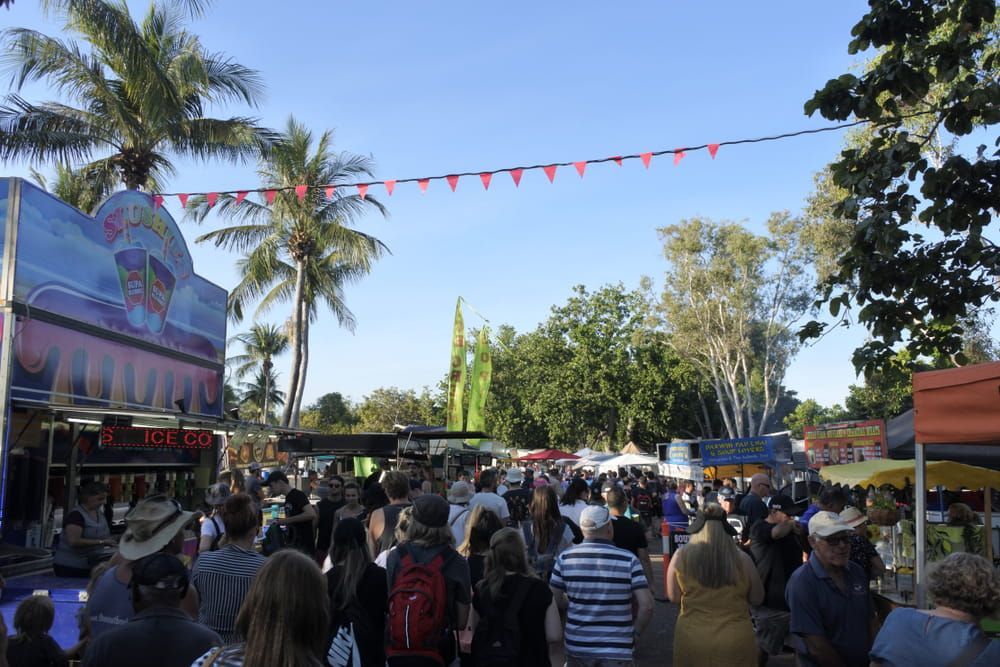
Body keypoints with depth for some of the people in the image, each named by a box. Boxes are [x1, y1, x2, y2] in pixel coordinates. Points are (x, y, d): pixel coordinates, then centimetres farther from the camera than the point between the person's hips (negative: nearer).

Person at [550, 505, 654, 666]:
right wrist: (635, 632, 1)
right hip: (618, 650, -2)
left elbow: (555, 601, 1)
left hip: (577, 647, 2)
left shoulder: (565, 558, -5)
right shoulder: (628, 560, -10)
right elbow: (646, 605, -13)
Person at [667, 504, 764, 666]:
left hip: (692, 641, 0)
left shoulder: (681, 556, -9)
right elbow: (757, 599, 3)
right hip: (736, 642, 0)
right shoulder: (742, 559, -9)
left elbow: (674, 597, 1)